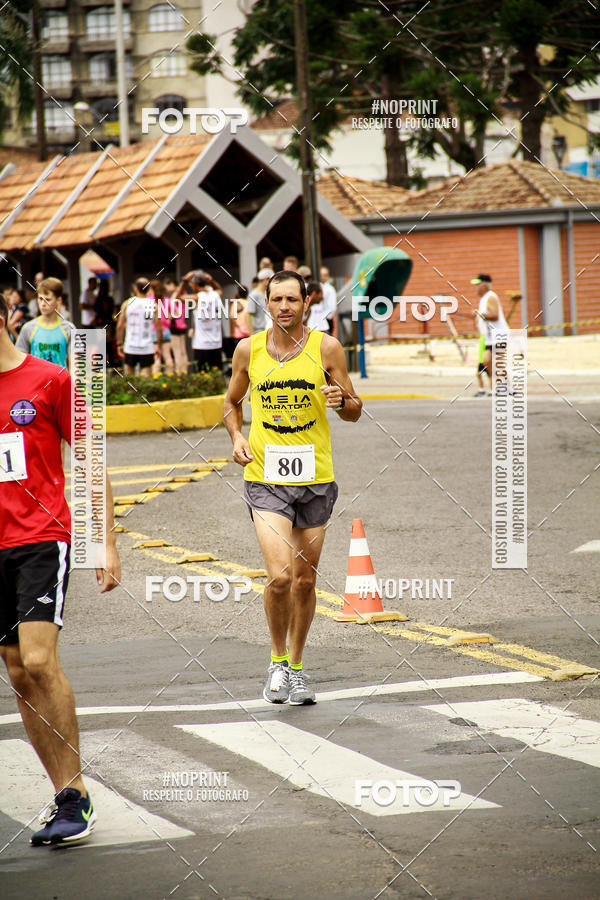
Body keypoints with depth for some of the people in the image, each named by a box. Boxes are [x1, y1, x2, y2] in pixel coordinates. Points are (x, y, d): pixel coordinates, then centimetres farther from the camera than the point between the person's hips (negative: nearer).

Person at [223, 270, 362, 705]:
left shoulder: (326, 347, -1)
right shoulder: (249, 350, 2)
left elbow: (355, 411, 6)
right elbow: (232, 402, 18)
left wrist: (340, 401, -17)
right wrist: (237, 437, -2)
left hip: (316, 477, 1)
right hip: (266, 477, -1)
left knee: (305, 579, 9)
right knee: (280, 575, -16)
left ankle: (297, 668, 27)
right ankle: (278, 659, 7)